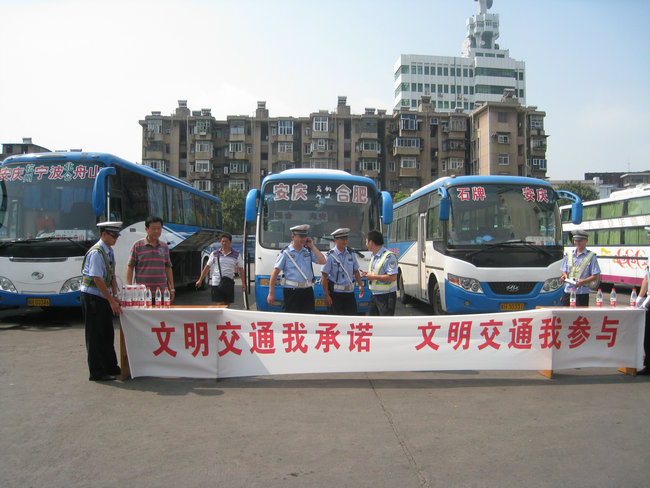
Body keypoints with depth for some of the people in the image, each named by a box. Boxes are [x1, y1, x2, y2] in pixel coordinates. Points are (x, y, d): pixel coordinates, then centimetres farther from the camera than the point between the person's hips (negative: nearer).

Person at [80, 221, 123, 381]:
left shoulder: (109, 251, 10)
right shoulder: (96, 253, -18)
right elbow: (98, 280, -23)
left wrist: (115, 296, 7)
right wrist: (111, 301, -21)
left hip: (104, 298, 9)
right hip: (92, 297, -9)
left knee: (107, 334, 15)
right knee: (95, 335, -1)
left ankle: (110, 367, 26)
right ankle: (96, 372, 7)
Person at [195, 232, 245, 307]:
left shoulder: (237, 254, 5)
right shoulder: (214, 253, 6)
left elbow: (241, 269, 8)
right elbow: (207, 267, 11)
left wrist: (243, 283, 1)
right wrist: (200, 280, 10)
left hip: (229, 283, 1)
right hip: (216, 283, -1)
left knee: (226, 305, 6)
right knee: (220, 304, -8)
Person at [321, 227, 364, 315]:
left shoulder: (351, 254, 8)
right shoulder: (331, 256, -8)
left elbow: (356, 271, 19)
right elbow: (324, 276, -11)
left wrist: (360, 285, 8)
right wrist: (326, 295, -14)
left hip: (349, 292, 5)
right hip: (336, 293, -5)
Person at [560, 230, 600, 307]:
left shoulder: (591, 256, 0)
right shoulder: (569, 255, 14)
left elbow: (595, 276, -4)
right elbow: (564, 270, 19)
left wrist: (582, 281, -19)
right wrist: (564, 275, -6)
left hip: (582, 292, -4)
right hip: (568, 291, 4)